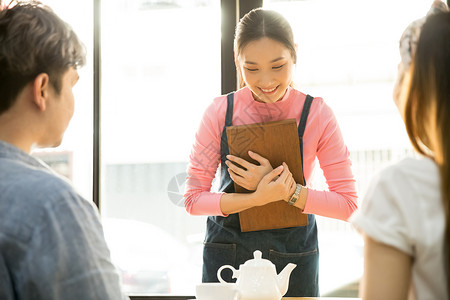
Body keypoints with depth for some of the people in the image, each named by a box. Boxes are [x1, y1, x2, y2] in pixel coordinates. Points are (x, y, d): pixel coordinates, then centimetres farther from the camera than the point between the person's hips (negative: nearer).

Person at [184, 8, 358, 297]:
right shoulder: (220, 112, -8)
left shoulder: (317, 114, -9)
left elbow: (348, 204, -9)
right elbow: (193, 199, -7)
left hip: (293, 257, 0)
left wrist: (286, 191, -22)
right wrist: (259, 197, -22)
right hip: (227, 256, 0)